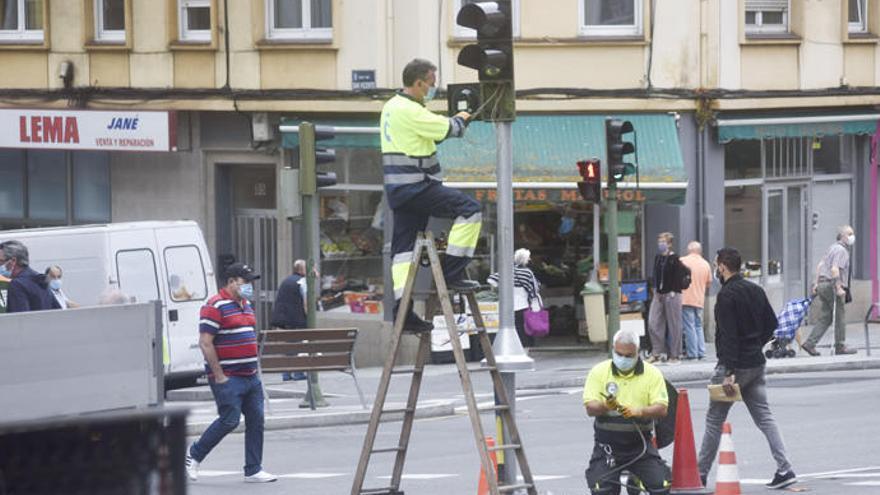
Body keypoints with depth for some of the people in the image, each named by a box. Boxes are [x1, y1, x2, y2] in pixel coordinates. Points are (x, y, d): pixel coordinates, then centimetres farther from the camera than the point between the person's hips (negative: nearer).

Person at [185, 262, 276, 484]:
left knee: (256, 421, 4)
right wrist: (219, 376, -18)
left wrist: (254, 369, 18)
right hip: (227, 378, -8)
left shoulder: (246, 305, 16)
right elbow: (205, 343, -16)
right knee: (229, 421, -9)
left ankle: (253, 470, 9)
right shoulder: (215, 306, -12)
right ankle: (194, 454, 11)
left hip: (250, 376, 8)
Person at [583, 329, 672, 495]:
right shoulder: (599, 372, 1)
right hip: (608, 443, 0)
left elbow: (662, 409, -6)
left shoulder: (652, 374, 1)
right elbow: (590, 408, -7)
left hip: (640, 442, 0)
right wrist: (605, 406, -30)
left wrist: (639, 411, -26)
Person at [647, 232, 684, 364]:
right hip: (659, 294, 6)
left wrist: (672, 292, -14)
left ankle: (675, 355, 5)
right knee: (653, 322, 0)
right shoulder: (658, 258, 12)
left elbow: (677, 277, -10)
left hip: (672, 294, -6)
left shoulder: (674, 259, -7)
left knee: (673, 324, -1)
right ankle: (656, 353, 8)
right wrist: (656, 290, 8)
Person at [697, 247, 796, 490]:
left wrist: (729, 373, -22)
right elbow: (771, 323, 16)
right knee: (764, 417, 6)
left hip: (735, 364, -7)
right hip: (756, 363, 7)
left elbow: (729, 336, -21)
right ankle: (784, 469, -5)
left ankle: (700, 473, 9)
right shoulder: (756, 290, 10)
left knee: (714, 420, 3)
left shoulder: (727, 295, -15)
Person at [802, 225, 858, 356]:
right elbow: (834, 269, -23)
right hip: (832, 285, -9)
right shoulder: (841, 250, -12)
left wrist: (817, 284, 24)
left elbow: (821, 265, 22)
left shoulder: (833, 247, 19)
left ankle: (810, 343, 0)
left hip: (823, 285, 9)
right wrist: (838, 288, -25)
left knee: (824, 317, 8)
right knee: (840, 316, 0)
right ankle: (840, 346, 6)